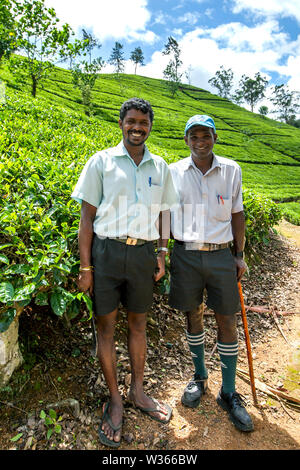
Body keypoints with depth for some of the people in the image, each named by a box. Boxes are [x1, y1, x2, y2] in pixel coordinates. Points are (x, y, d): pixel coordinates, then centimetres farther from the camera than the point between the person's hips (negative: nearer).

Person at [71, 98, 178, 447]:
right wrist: (85, 267, -5)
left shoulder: (160, 168, 11)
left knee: (138, 324, 15)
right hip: (106, 251, -2)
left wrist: (162, 253, 6)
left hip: (143, 253, 3)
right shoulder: (101, 162, 1)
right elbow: (87, 216, -1)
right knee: (105, 326, 7)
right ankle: (114, 399, 28)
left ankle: (137, 391, 36)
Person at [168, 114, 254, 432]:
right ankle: (199, 377, 35)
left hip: (221, 255, 1)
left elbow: (236, 214, 7)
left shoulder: (231, 170, 3)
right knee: (193, 316, 12)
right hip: (186, 255, 0)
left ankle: (228, 393, 23)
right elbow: (165, 214, 6)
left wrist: (240, 255, 6)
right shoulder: (174, 172, 1)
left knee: (227, 321, 4)